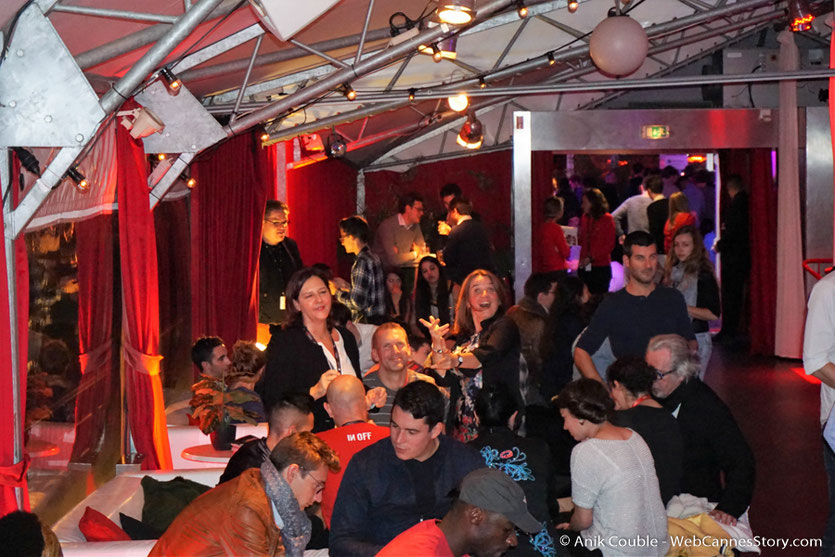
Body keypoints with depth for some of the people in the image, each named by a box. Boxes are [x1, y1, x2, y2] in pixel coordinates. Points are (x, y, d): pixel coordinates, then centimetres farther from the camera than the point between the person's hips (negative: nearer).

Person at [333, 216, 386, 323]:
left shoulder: (363, 262, -19)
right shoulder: (373, 257, 11)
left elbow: (356, 303, -21)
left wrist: (336, 291, -6)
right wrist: (347, 286, 22)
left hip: (367, 322, -9)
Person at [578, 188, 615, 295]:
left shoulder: (607, 219, -4)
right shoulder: (585, 218, 12)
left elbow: (609, 245, -8)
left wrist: (592, 258, -14)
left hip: (601, 267, -5)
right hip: (585, 267, 5)